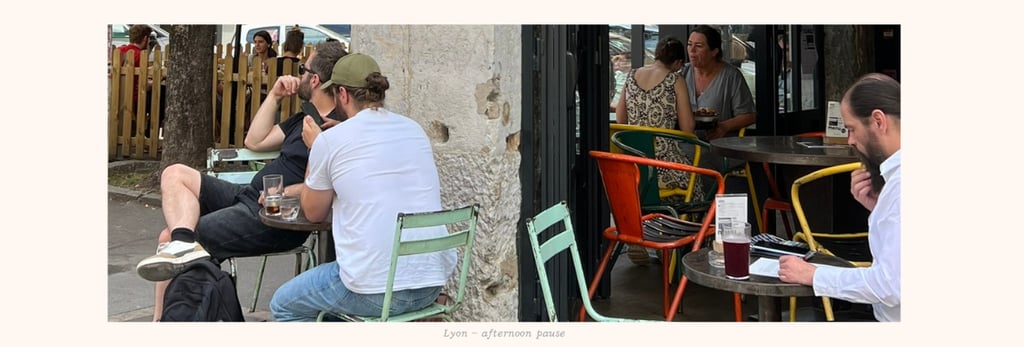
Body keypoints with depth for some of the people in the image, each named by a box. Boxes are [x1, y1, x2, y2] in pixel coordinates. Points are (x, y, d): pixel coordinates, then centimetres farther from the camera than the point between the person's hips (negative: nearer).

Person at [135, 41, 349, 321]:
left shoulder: (338, 129, -15)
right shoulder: (305, 117, 17)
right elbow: (254, 142, 22)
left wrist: (285, 192, -22)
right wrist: (275, 96, 15)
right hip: (248, 196, 10)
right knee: (174, 174, -3)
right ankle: (182, 243, -20)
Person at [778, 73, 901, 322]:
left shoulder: (901, 181, -21)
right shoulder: (897, 172, 9)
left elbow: (891, 285, -24)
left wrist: (814, 275, -13)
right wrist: (877, 208, 1)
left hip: (894, 317, -8)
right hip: (889, 317, 8)